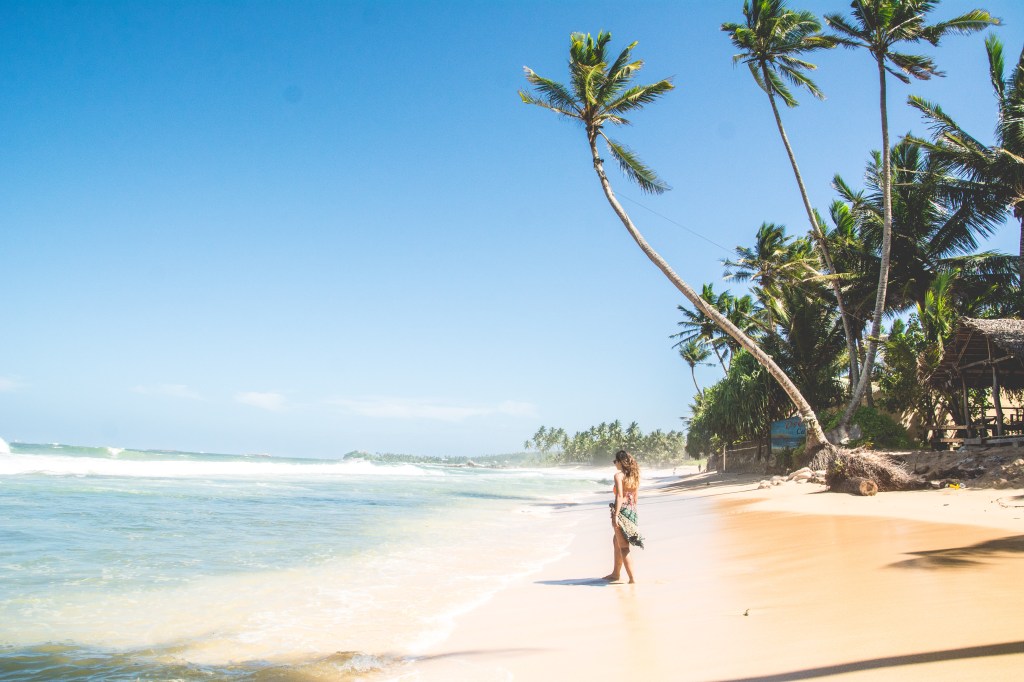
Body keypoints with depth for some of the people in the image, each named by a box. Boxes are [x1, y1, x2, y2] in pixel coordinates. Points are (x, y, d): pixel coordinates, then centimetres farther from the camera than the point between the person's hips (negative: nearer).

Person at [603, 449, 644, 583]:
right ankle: (615, 573, 31)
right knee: (616, 541, 23)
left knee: (623, 547, 0)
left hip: (622, 510, -8)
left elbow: (620, 496, -20)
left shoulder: (619, 475, -12)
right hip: (632, 510, 8)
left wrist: (615, 516, -21)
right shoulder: (635, 476, 10)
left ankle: (632, 578, -1)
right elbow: (635, 497, 15)